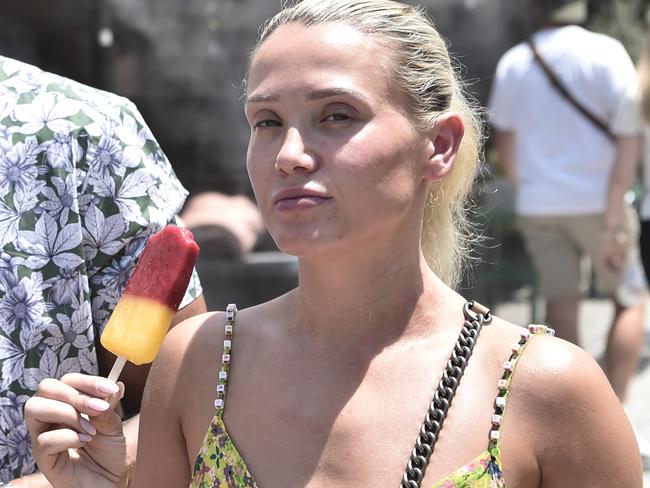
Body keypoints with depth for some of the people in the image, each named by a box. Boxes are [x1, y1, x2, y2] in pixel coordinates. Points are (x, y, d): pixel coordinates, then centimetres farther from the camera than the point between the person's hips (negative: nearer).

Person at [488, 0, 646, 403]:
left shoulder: (513, 62, 6)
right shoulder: (605, 52, -7)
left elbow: (505, 139, 13)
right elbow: (629, 133, -13)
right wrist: (618, 209, -11)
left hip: (538, 205, 4)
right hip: (597, 201, -4)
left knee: (561, 308, 7)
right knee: (630, 301, 8)